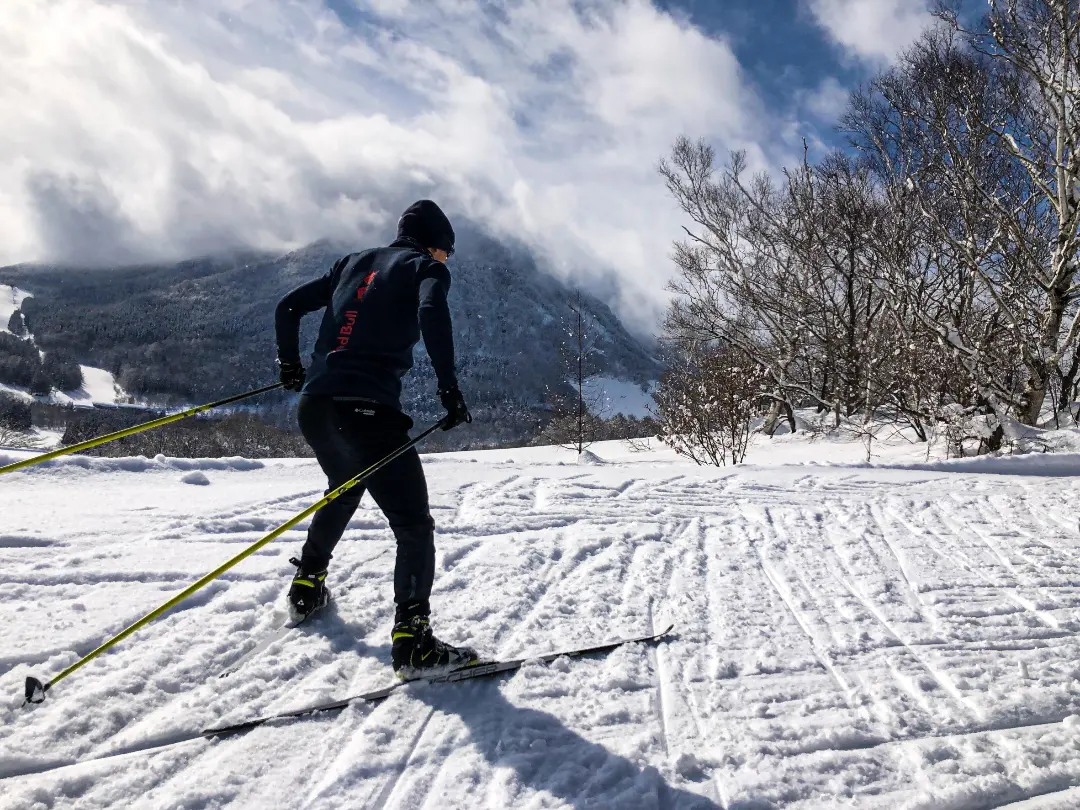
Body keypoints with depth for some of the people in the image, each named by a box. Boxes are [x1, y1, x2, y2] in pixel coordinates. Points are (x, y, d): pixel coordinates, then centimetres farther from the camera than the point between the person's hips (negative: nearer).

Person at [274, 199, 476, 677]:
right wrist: (449, 389, -14)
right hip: (367, 410, -7)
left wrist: (289, 365, 35)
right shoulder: (426, 267, 6)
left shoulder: (354, 262, 23)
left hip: (313, 406, 7)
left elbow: (288, 307, 22)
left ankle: (306, 587, 42)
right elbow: (432, 314, -17)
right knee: (413, 524, -2)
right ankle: (412, 639, -11)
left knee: (344, 490, 33)